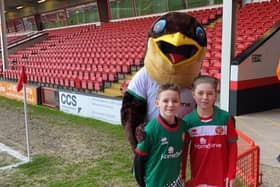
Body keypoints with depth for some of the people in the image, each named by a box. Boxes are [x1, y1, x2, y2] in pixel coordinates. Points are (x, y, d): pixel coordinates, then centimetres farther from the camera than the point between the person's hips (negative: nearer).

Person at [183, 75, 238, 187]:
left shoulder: (225, 118, -11)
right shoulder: (188, 120, -9)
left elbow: (232, 147, -4)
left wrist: (231, 174, -5)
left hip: (220, 175, -1)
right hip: (197, 175, 1)